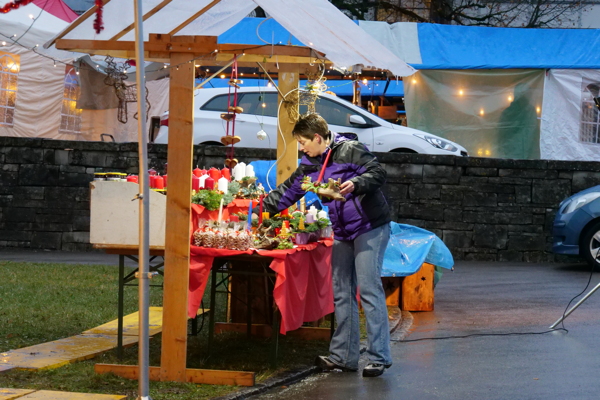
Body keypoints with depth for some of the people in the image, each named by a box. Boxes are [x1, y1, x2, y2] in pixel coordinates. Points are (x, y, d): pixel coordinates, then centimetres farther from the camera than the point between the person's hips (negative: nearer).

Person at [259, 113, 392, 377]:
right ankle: (344, 356, 15)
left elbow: (378, 174, -18)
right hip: (343, 233, 9)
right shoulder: (310, 164, 13)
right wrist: (264, 207, 14)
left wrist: (355, 183, -34)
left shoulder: (350, 150, -12)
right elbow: (289, 190, 18)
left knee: (369, 290, -12)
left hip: (370, 227, -9)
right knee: (342, 292, 9)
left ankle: (379, 357, -9)